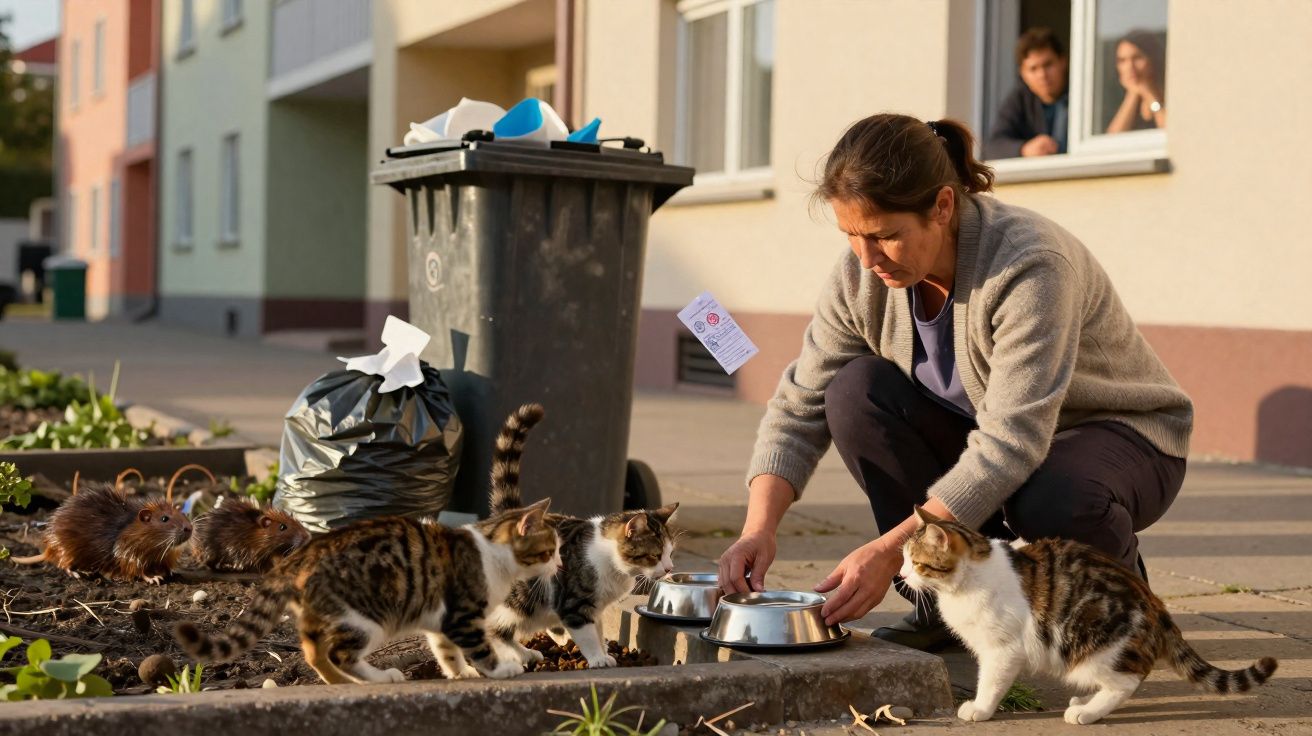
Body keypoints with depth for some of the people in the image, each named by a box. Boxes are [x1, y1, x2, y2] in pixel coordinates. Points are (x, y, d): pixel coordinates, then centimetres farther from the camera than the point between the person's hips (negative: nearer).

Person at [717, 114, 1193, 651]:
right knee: (856, 391, -20)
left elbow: (1012, 444, -38)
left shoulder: (1031, 266, -33)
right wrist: (759, 527, -27)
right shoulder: (861, 276, -14)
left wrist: (888, 550, -43)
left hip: (1122, 435, -5)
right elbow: (800, 405, -11)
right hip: (982, 440, 6)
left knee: (1054, 503, -40)